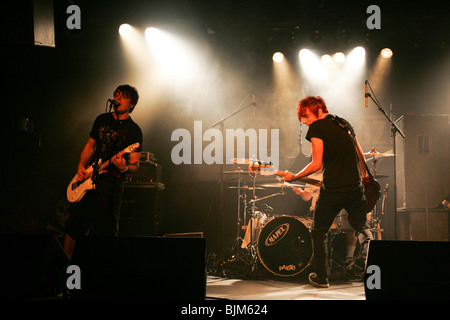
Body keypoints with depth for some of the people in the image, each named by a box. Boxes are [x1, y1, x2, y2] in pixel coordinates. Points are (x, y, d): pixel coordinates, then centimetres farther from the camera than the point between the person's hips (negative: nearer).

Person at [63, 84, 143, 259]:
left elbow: (135, 164, -6)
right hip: (88, 178, 5)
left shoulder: (133, 130, -4)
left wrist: (124, 167, -29)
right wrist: (81, 166, 4)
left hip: (112, 181, -5)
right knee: (74, 223, 7)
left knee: (106, 229, -5)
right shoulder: (102, 119, 12)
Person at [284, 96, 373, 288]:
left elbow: (317, 164, -13)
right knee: (362, 228, 15)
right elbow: (361, 155, 18)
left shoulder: (316, 127, -7)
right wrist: (363, 178, 28)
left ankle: (322, 278, 18)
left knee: (319, 232, 14)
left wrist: (294, 177, -3)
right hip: (356, 187, 5)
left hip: (332, 190, -5)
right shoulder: (344, 123, 14)